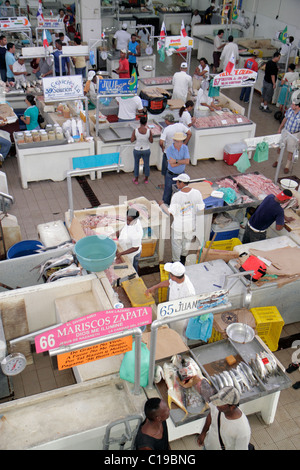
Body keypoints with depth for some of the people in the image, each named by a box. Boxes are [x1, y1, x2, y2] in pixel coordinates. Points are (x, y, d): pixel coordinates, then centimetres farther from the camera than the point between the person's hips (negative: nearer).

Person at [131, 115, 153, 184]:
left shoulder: (135, 130, -18)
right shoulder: (149, 131, -18)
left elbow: (132, 140, -9)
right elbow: (151, 141, -8)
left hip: (137, 150, 0)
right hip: (146, 150, 0)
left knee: (136, 164, 20)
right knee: (146, 164, 20)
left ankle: (136, 179, 31)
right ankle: (146, 179, 36)